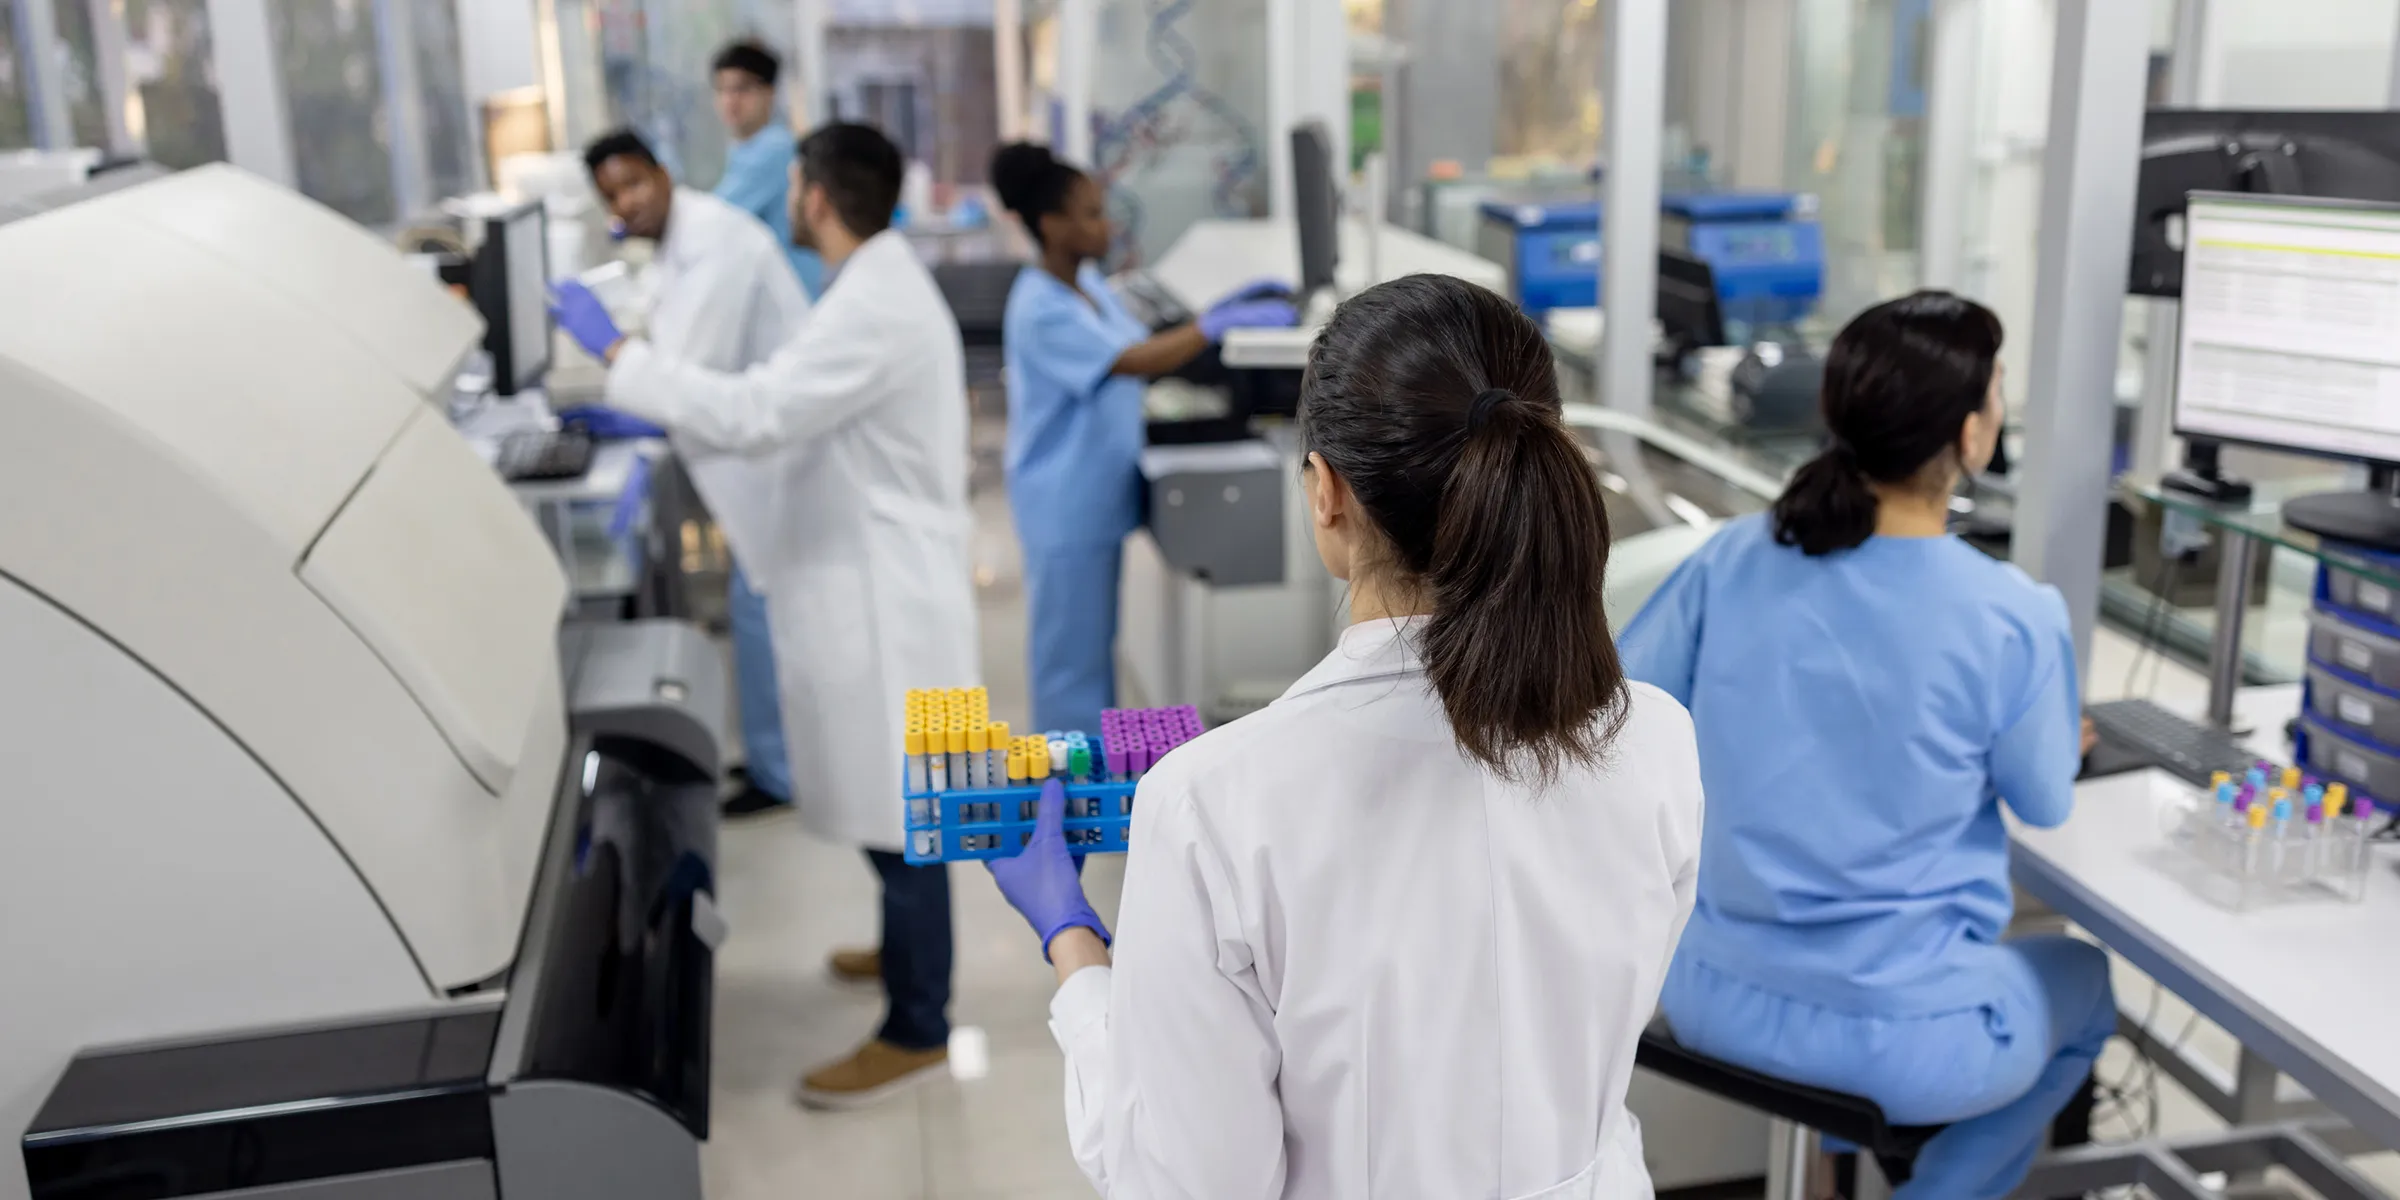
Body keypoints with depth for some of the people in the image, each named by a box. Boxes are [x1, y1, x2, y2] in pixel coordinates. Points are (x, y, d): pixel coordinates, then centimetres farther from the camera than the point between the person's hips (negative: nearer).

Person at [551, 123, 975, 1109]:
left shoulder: (873, 308, -23)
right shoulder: (880, 284, 11)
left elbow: (752, 415, -29)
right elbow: (795, 416, 16)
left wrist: (614, 351, -20)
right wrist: (658, 423, 13)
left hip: (882, 597, -10)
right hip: (873, 584, 10)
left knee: (897, 814, 0)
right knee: (894, 806, 23)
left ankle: (916, 1029, 12)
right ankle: (911, 949, 41)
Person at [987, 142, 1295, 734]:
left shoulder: (1089, 284, 8)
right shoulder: (1040, 310, -21)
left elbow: (1148, 344, 11)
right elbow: (1134, 362, -29)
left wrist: (1222, 311, 0)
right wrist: (1218, 326, -29)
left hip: (1100, 500, 9)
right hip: (1065, 509, -9)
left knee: (1096, 645, 19)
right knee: (1071, 656, 2)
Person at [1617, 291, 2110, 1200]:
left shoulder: (1733, 559, -10)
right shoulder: (2013, 620, -20)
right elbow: (2047, 805, -2)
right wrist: (2059, 737, 21)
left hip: (1715, 998, 4)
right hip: (1895, 1039, -4)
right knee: (2083, 987, 30)